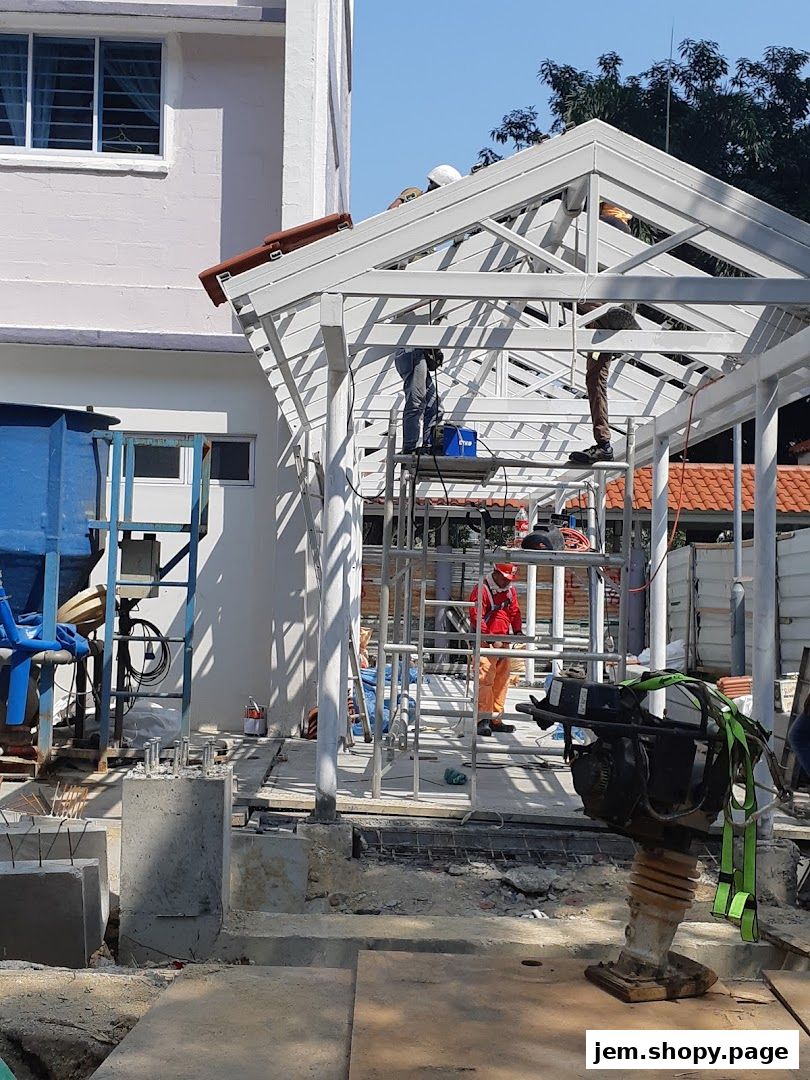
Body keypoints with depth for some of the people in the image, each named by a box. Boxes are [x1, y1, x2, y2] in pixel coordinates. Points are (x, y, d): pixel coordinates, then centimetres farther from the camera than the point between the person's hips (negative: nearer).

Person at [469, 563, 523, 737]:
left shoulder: (510, 590, 12)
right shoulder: (482, 590, -13)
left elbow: (515, 612, 18)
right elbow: (476, 618, -17)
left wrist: (518, 631, -1)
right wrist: (492, 640, -20)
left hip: (503, 642, 8)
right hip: (485, 642, -8)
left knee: (502, 680, 9)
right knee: (485, 678, -15)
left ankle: (496, 719, 17)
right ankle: (483, 720, -13)